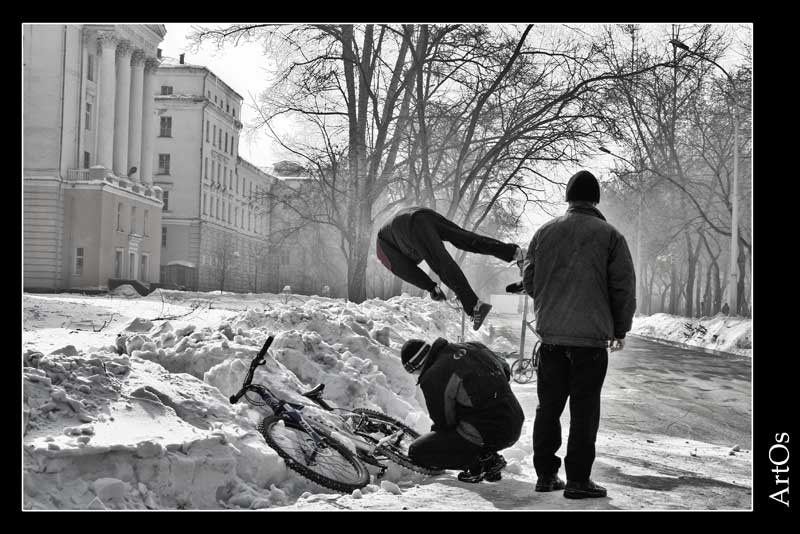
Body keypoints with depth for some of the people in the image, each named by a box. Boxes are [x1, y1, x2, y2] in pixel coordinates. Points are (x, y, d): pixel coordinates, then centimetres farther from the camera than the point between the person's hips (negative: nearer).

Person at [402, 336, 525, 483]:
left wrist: (434, 431, 17)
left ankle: (479, 463, -3)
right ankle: (490, 458, 17)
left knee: (417, 452, 1)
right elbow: (506, 371, 23)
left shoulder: (432, 378, -12)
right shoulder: (473, 346, 9)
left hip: (486, 435, -8)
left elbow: (444, 422, -5)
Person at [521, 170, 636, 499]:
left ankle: (546, 474, 17)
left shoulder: (545, 232, 5)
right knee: (584, 410, 2)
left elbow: (529, 280, 10)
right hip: (592, 336, -3)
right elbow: (624, 287, -4)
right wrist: (621, 328, 9)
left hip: (550, 334, 4)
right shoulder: (609, 236, -5)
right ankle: (578, 479, 3)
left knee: (548, 406, 12)